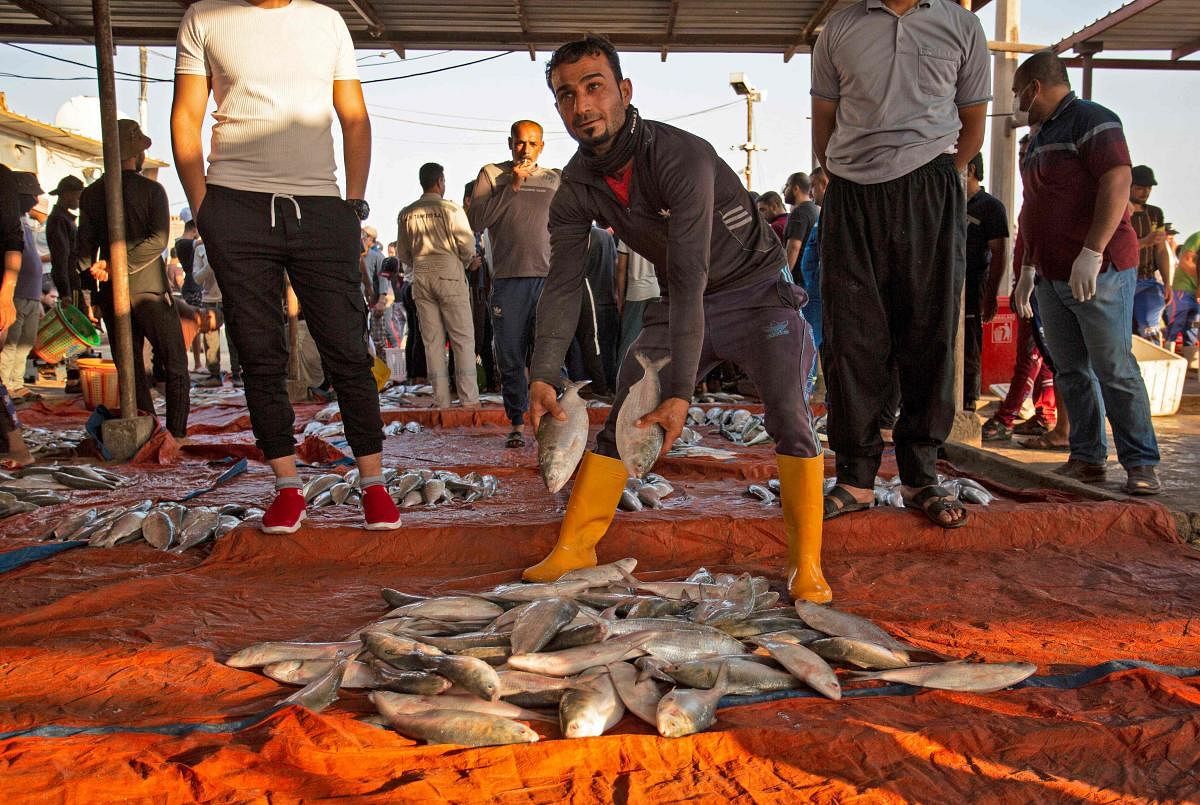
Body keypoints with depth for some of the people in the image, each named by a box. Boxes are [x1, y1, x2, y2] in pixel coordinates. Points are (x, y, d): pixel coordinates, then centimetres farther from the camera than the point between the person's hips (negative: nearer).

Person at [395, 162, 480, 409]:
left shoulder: (407, 214, 8)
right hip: (449, 277, -4)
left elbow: (402, 253, 13)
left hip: (420, 279, 4)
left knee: (433, 341, 6)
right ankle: (469, 399, -2)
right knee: (463, 339, 1)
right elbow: (467, 245, -9)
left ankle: (442, 401, 6)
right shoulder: (451, 209, -5)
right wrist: (470, 261, 11)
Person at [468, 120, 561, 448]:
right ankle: (517, 424, 8)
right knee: (510, 357, 0)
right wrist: (511, 186, -7)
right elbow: (477, 221, -3)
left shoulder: (553, 179, 16)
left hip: (548, 277, 1)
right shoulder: (492, 174, 9)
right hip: (508, 278, -1)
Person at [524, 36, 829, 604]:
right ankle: (574, 547, 9)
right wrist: (542, 376, -26)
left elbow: (690, 278, -35)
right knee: (621, 420, -1)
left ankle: (806, 564, -9)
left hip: (755, 288, -5)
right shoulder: (577, 186, -10)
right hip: (682, 304, 5)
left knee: (789, 418, -21)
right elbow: (562, 285, -12)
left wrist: (680, 392, -39)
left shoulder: (682, 157, -29)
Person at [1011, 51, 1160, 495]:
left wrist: (1091, 253, -25)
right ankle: (1087, 458, 14)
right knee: (1070, 371, 8)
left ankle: (1141, 464, 2)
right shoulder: (1040, 137, 21)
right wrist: (1028, 267, 23)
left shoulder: (1092, 120, -6)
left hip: (1097, 270, -9)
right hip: (1052, 275, 9)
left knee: (1114, 369, -6)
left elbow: (1118, 183, -18)